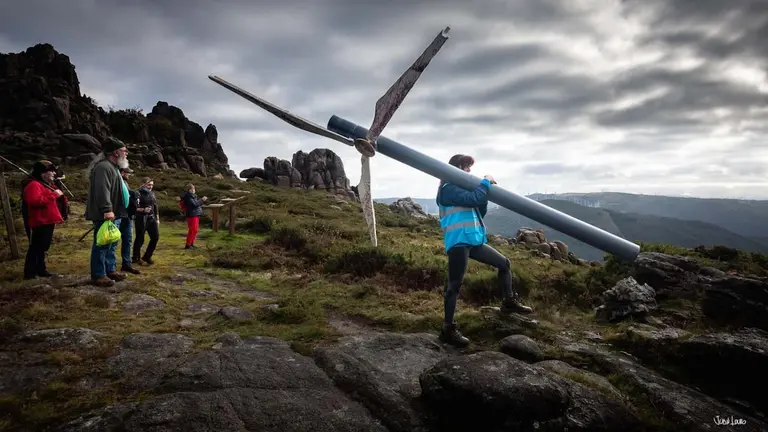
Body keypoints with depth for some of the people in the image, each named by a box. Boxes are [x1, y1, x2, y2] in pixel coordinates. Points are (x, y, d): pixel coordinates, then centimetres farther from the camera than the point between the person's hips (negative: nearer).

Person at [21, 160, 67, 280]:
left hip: (47, 222, 10)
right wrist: (54, 195, -26)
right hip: (40, 223, -10)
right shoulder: (33, 185, -13)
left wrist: (60, 196, 8)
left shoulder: (46, 184, 21)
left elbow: (51, 201, 30)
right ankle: (30, 272, -4)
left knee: (42, 248, 16)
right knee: (35, 248, -7)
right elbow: (36, 201, -31)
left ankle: (41, 270, 24)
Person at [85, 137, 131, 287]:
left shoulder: (112, 167, 21)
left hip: (113, 215, 11)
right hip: (105, 216, -11)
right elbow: (102, 191, -26)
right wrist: (107, 210, -31)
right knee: (102, 245, -6)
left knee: (111, 245, 17)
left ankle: (110, 270, 26)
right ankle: (98, 275, 0)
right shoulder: (104, 167, -15)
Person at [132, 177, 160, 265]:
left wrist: (157, 219, 15)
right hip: (141, 219, -6)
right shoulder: (139, 194, -9)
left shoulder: (152, 194, 12)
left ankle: (147, 257, 14)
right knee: (140, 239, -1)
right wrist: (143, 210, -26)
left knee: (155, 237, 0)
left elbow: (155, 207, 17)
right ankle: (135, 258, 16)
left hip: (151, 218, 6)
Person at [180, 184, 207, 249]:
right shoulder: (188, 197, -16)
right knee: (193, 230, -7)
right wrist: (202, 200, -15)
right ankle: (188, 245, -1)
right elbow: (194, 204, -22)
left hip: (196, 215, 10)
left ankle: (191, 244, 23)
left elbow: (197, 203, 22)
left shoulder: (192, 196, 15)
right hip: (192, 215, -10)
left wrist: (202, 200, 12)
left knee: (195, 230, 15)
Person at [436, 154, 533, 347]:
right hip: (458, 242, -10)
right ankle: (448, 329, 0)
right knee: (454, 285, -6)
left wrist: (484, 190, 6)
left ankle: (509, 302, 29)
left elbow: (480, 211, 19)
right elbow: (474, 199, -23)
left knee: (504, 262, 16)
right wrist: (486, 182, -7)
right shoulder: (448, 189, -10)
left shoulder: (461, 188, 20)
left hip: (473, 241, 10)